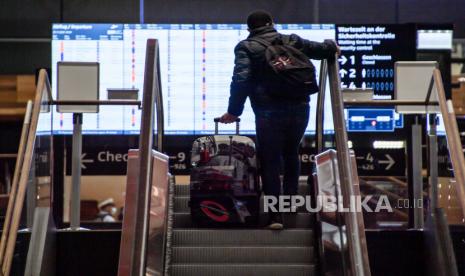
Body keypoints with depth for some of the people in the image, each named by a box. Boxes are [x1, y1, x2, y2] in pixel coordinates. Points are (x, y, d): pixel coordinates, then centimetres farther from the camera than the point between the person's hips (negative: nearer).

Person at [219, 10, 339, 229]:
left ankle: (276, 214, 0)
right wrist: (332, 46, 44)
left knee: (270, 162, 5)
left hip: (269, 113, -4)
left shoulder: (245, 47, 2)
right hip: (299, 109, 4)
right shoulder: (292, 41, 13)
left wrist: (233, 111, -7)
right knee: (291, 155, 26)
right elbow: (323, 49, 21)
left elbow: (241, 80, -11)